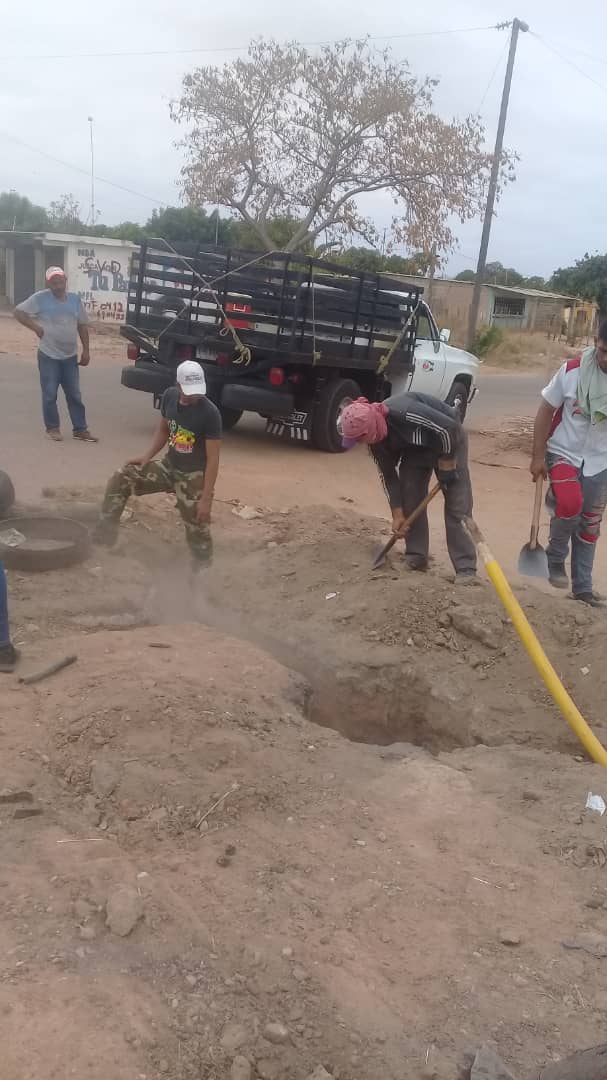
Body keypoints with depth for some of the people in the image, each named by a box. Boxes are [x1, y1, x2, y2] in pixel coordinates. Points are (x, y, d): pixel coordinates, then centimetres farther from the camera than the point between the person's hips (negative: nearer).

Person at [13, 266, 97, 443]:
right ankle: (52, 428, 15)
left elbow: (82, 325, 10)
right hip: (48, 356, -3)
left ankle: (80, 429, 11)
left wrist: (86, 350, 5)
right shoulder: (40, 298, -7)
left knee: (74, 395, 6)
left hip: (70, 356, 4)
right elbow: (18, 312, -3)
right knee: (50, 395, 1)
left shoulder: (75, 299, 5)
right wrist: (35, 327, -13)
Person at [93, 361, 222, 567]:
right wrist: (147, 457, 1)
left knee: (197, 529, -3)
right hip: (168, 465, 6)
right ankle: (104, 535, -1)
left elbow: (213, 459, -20)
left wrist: (206, 499, -22)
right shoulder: (170, 396, -6)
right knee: (121, 479, -6)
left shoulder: (210, 413, -23)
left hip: (194, 476, -6)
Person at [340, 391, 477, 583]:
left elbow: (449, 427, -34)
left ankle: (466, 569, -10)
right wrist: (398, 514, -6)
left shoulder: (405, 413, -40)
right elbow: (388, 475, -5)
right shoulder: (375, 440, -15)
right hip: (415, 447, 6)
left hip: (449, 439, -6)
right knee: (409, 500, -2)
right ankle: (416, 558, 12)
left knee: (457, 507, -11)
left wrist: (446, 467, -22)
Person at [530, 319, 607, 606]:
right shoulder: (573, 370, -15)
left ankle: (582, 587, 24)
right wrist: (537, 455, -7)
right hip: (564, 452, -2)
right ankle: (555, 557, 1)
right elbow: (546, 410, -6)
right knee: (570, 504, -27)